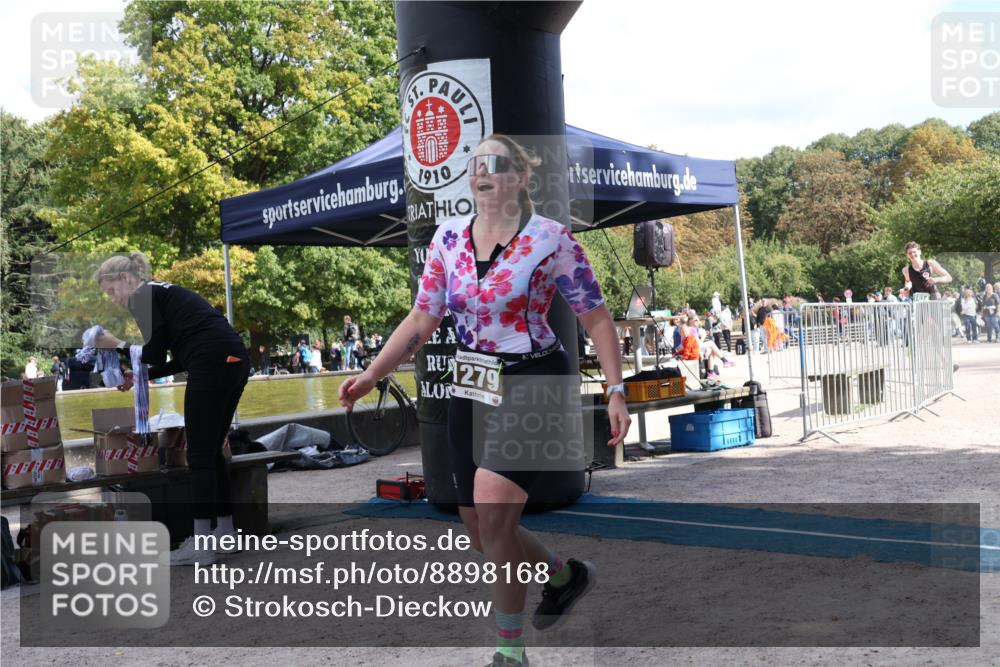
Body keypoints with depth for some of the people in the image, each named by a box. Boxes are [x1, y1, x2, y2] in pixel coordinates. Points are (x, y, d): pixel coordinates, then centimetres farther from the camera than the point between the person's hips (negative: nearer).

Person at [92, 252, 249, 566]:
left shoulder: (142, 297, 2)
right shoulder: (163, 293, 28)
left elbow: (155, 354, -1)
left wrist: (118, 345, 13)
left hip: (214, 365, -9)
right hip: (233, 361, 9)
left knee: (200, 456, -4)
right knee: (211, 452, 16)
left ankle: (200, 547, -1)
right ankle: (226, 533, 22)